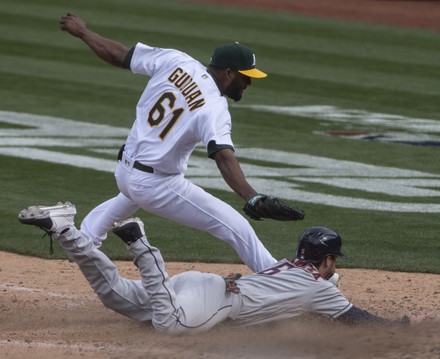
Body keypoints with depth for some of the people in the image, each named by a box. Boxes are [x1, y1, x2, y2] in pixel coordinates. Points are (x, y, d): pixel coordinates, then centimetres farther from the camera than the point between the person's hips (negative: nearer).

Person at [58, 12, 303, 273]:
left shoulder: (177, 62, -6)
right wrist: (254, 198, -49)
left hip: (124, 173, 7)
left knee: (126, 201, 44)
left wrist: (82, 32, 16)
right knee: (237, 228, -7)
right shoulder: (215, 109, -22)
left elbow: (118, 55, 1)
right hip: (159, 185, -7)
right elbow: (224, 158, -37)